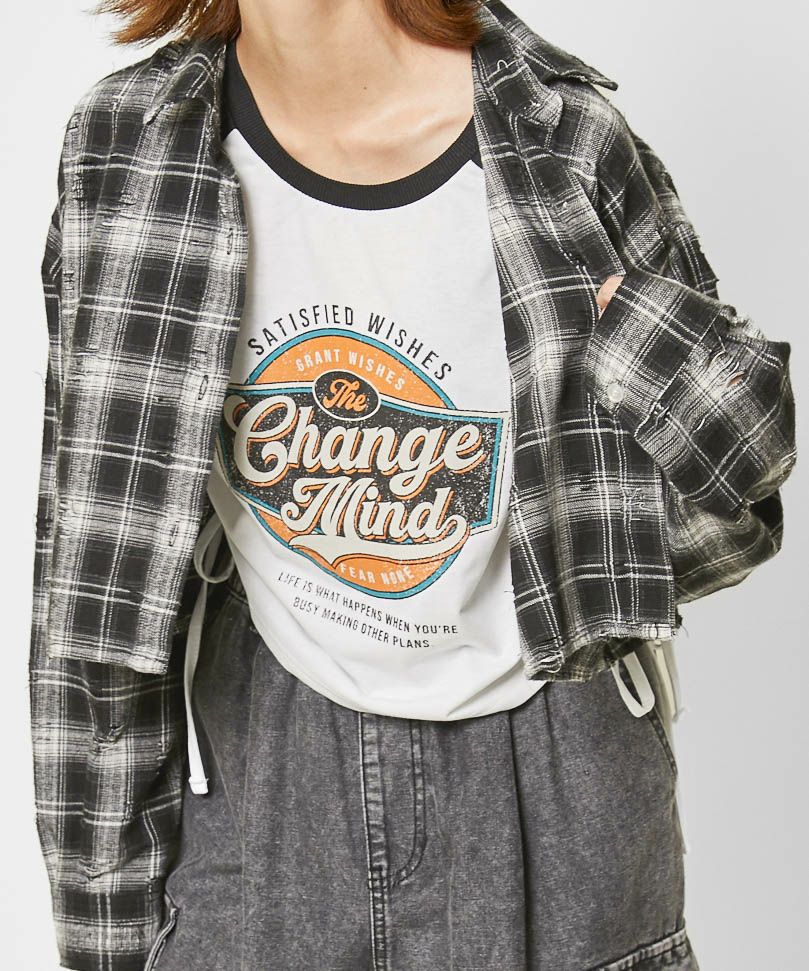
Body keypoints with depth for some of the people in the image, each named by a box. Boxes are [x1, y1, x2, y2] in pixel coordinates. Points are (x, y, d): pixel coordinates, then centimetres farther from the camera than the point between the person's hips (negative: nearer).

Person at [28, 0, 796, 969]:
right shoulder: (123, 146, -9)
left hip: (541, 735, 0)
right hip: (262, 754, 1)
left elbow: (720, 518, -1)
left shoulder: (566, 140, -14)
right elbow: (99, 555, -4)